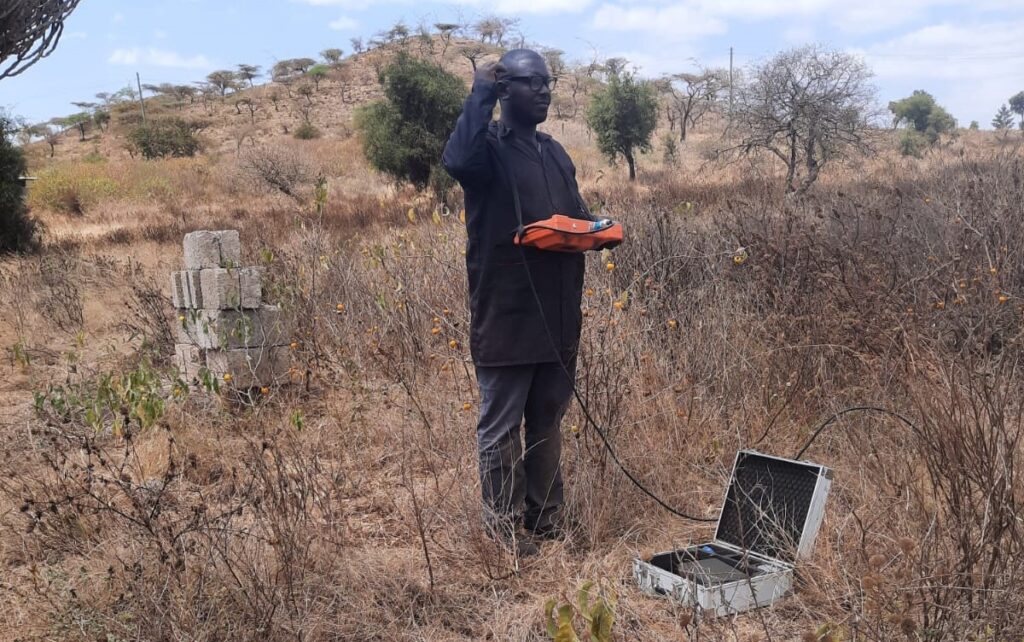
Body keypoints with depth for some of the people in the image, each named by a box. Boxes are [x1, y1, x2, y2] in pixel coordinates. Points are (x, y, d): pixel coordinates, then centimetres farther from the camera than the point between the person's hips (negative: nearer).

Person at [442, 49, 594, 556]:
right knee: (501, 427, 4)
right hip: (506, 318, -7)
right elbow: (456, 161, -32)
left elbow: (577, 218, 23)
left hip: (557, 317, 7)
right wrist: (480, 95, -24)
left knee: (547, 421, 17)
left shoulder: (554, 153, 16)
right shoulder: (488, 147, -7)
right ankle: (504, 524, 18)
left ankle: (545, 515, 30)